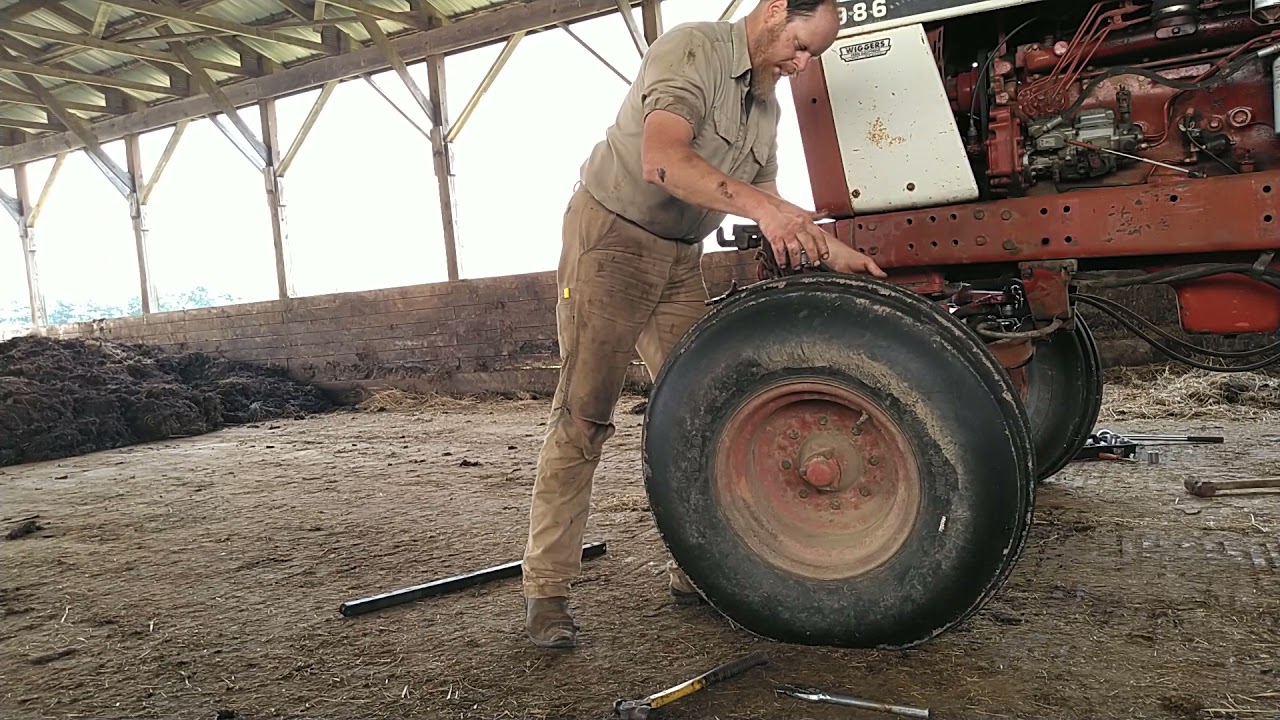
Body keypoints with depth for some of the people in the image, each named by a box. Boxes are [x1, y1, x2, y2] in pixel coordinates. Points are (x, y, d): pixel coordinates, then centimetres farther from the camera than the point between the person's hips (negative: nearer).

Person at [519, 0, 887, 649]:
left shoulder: (766, 103, 12)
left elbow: (765, 194, 18)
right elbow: (661, 159, -32)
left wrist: (832, 252, 7)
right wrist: (759, 207, -43)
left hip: (680, 256, 8)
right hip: (611, 234, -8)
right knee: (582, 415, -10)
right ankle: (545, 590, -3)